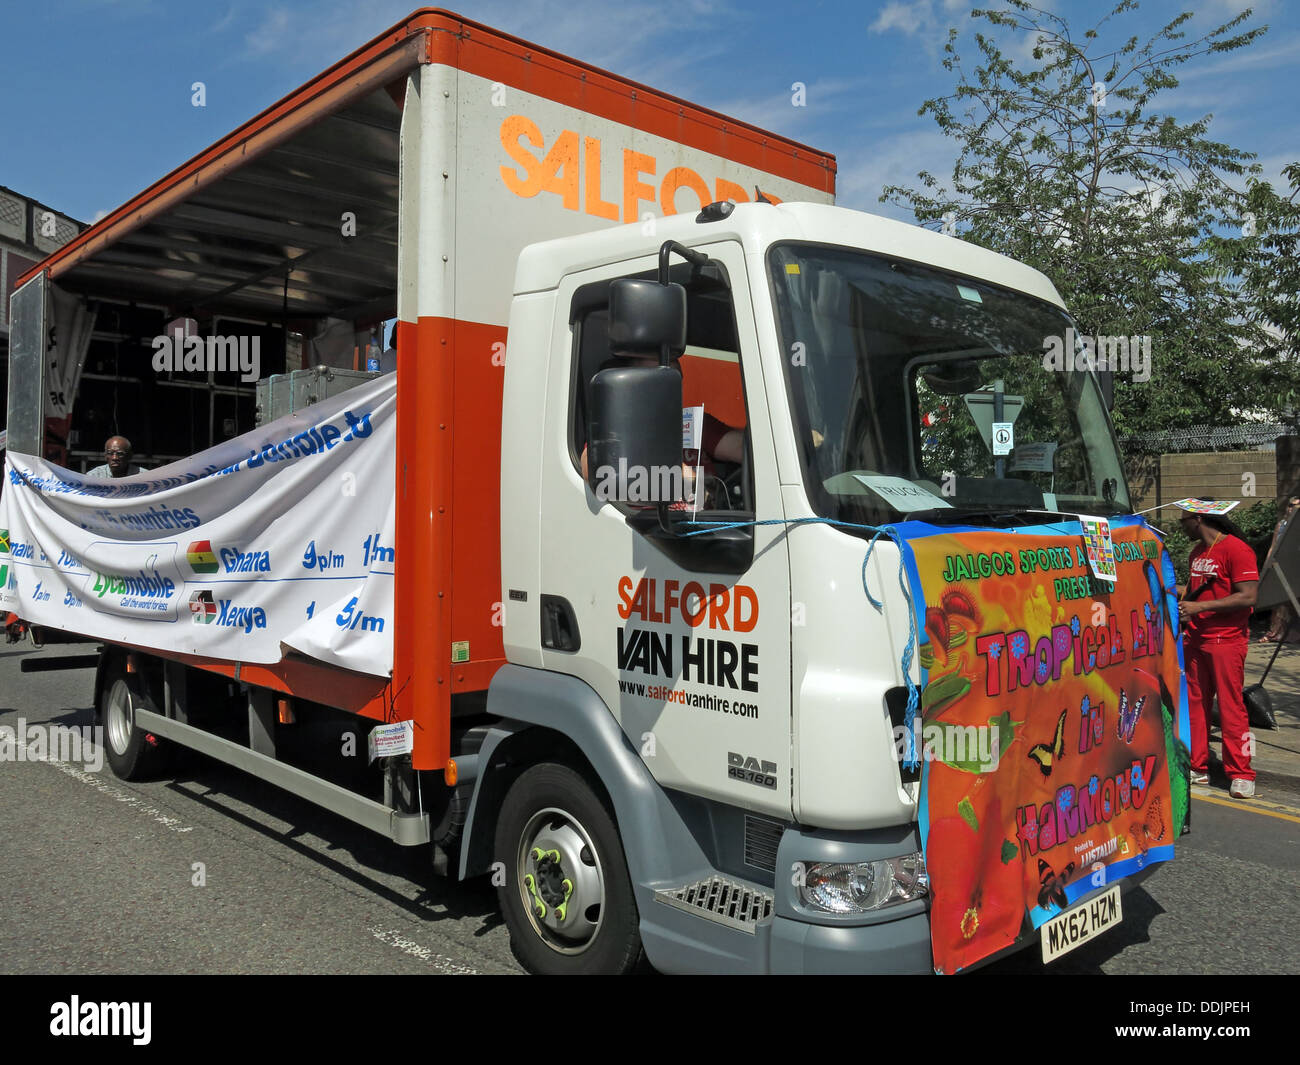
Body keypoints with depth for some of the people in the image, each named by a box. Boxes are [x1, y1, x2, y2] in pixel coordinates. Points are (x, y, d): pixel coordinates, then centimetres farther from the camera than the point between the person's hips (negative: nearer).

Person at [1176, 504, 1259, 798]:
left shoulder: (1236, 549, -12)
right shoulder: (1197, 551, 15)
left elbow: (1247, 597, -19)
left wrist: (1199, 607, -19)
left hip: (1227, 640, -8)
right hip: (1195, 639, 8)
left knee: (1231, 707, -3)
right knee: (1194, 704, 9)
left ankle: (1240, 774, 7)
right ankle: (1197, 768, 18)